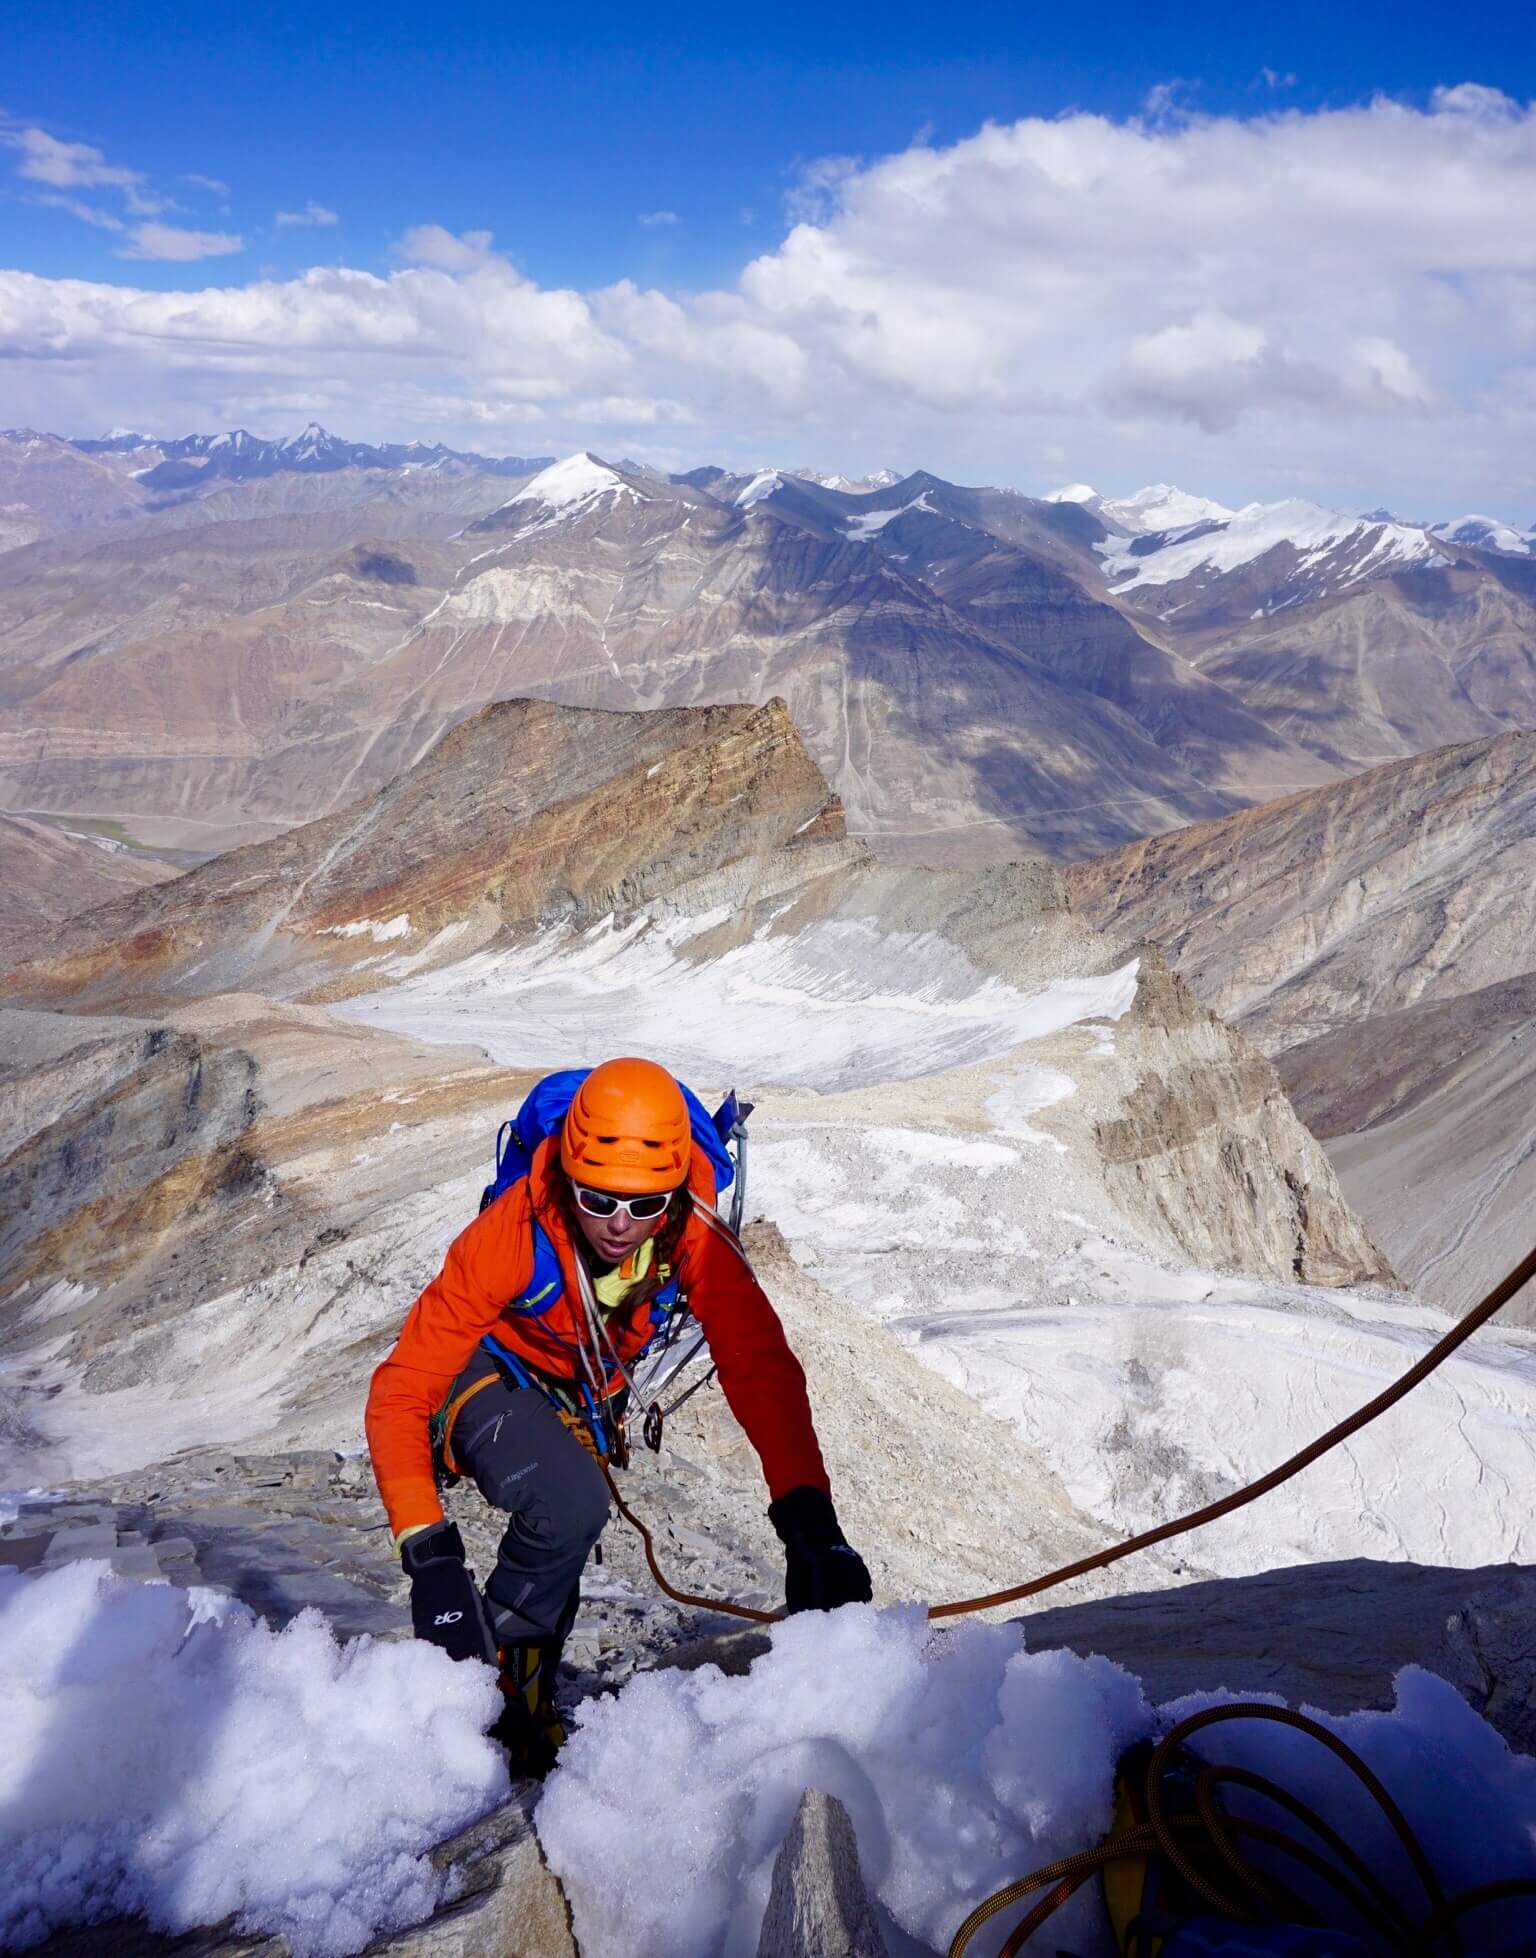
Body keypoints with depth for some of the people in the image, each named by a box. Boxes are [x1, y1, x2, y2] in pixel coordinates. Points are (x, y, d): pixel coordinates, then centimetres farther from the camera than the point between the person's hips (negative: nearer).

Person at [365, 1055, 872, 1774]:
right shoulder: (512, 1235, -38)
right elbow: (399, 1394, -36)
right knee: (570, 1505, -32)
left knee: (551, 1572, 19)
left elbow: (761, 1366, -33)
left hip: (583, 1402, 4)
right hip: (486, 1382, -4)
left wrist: (809, 1519, -46)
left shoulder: (694, 1236, -30)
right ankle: (488, 1683, -8)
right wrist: (428, 1553, -46)